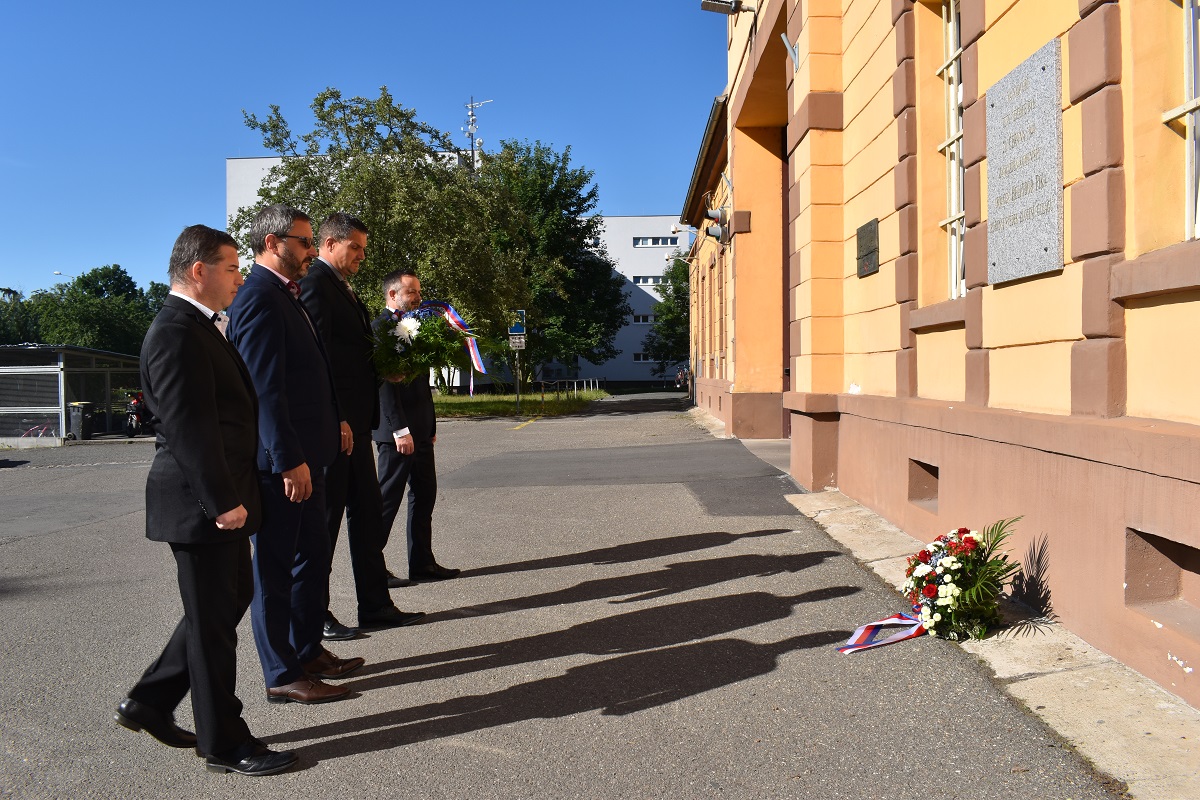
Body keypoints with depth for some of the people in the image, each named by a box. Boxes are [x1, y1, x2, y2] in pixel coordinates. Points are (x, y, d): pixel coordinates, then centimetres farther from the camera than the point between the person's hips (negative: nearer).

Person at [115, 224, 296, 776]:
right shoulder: (177, 332, -18)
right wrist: (221, 501, -22)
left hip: (218, 499, 10)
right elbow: (188, 426, -24)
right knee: (213, 619, 2)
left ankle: (149, 703, 31)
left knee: (228, 602, 20)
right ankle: (224, 744, 17)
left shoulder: (196, 327, 15)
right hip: (201, 504, -10)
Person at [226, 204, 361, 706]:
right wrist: (290, 461, -23)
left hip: (305, 457, 10)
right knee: (276, 569, 2)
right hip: (281, 462, -10)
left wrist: (334, 422, 14)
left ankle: (309, 653, 32)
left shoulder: (285, 296, 16)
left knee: (313, 559, 18)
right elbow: (265, 388, -22)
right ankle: (282, 676, 15)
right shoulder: (260, 300, -16)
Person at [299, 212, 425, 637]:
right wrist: (335, 421, -22)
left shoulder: (344, 289, 19)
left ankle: (375, 604, 23)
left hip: (354, 421, 10)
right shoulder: (315, 283, -11)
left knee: (367, 512, 13)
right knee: (324, 517, 1)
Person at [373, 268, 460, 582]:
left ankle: (422, 562, 18)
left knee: (424, 494, 11)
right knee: (389, 497, -3)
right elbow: (384, 383, -17)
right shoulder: (382, 328, -10)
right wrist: (400, 430, -21)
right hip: (399, 430, -9)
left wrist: (430, 425, 16)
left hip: (419, 429, 9)